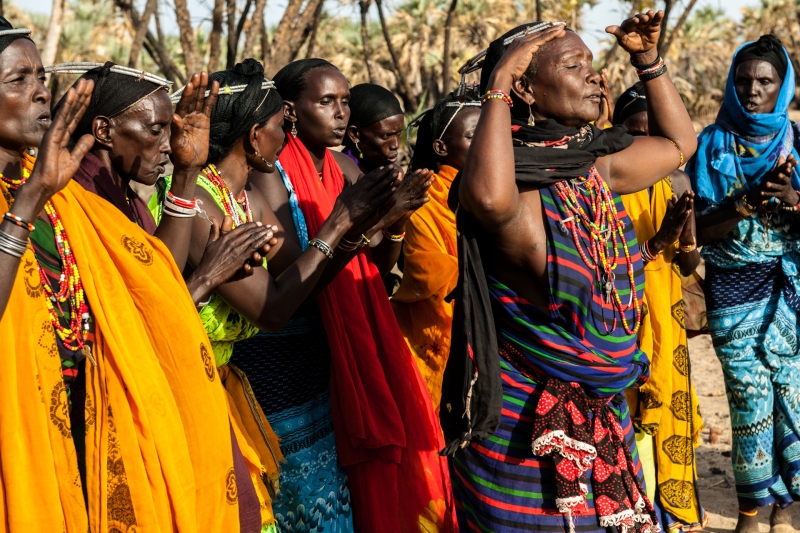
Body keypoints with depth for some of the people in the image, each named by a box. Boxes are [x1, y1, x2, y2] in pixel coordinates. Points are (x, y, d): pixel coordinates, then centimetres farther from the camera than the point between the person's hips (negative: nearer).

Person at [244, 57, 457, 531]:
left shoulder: (345, 168, 8)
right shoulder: (272, 174, -10)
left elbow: (381, 264, 7)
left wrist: (394, 218, -13)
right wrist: (368, 221, -26)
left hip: (347, 346, 6)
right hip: (283, 353, -6)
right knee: (307, 494, -2)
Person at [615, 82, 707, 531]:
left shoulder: (678, 182, 5)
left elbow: (690, 266, 8)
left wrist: (685, 231, -11)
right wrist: (658, 241, -22)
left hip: (666, 314, 5)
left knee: (669, 408, 8)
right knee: (631, 415, -5)